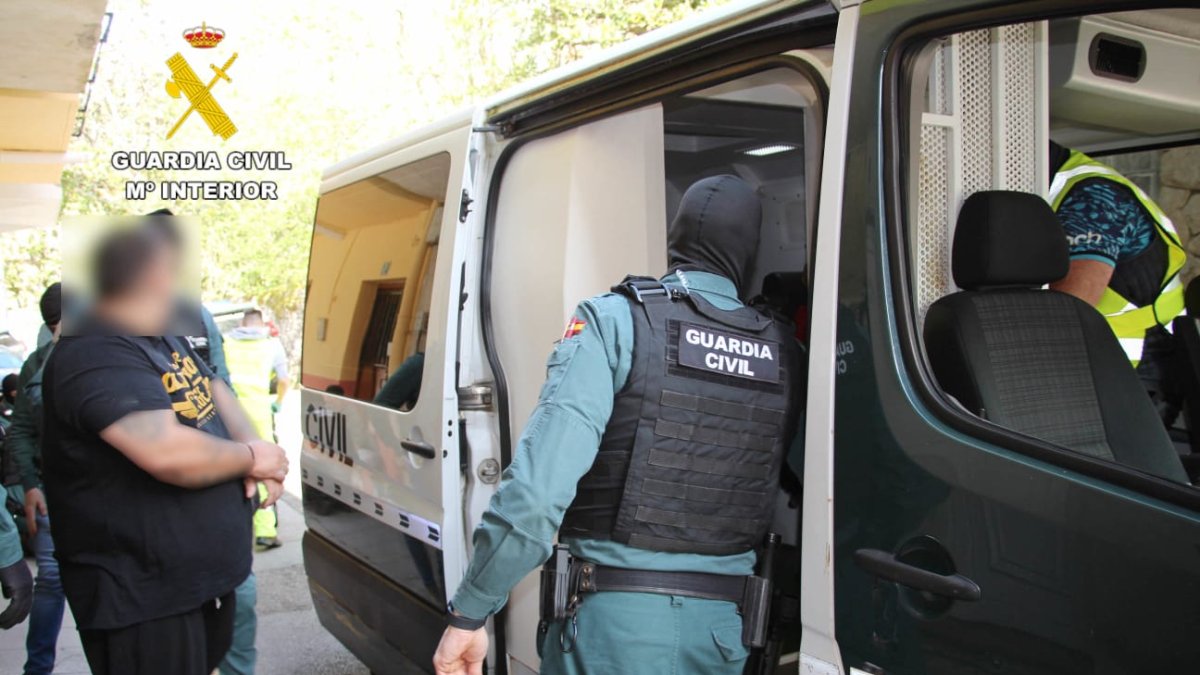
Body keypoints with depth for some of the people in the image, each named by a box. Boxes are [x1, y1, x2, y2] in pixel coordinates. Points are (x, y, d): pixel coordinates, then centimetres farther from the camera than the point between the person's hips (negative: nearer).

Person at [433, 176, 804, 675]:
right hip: (722, 627, 4)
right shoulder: (785, 356, 4)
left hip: (612, 617, -4)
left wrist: (469, 613, -11)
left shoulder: (615, 320, -9)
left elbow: (538, 484, -18)